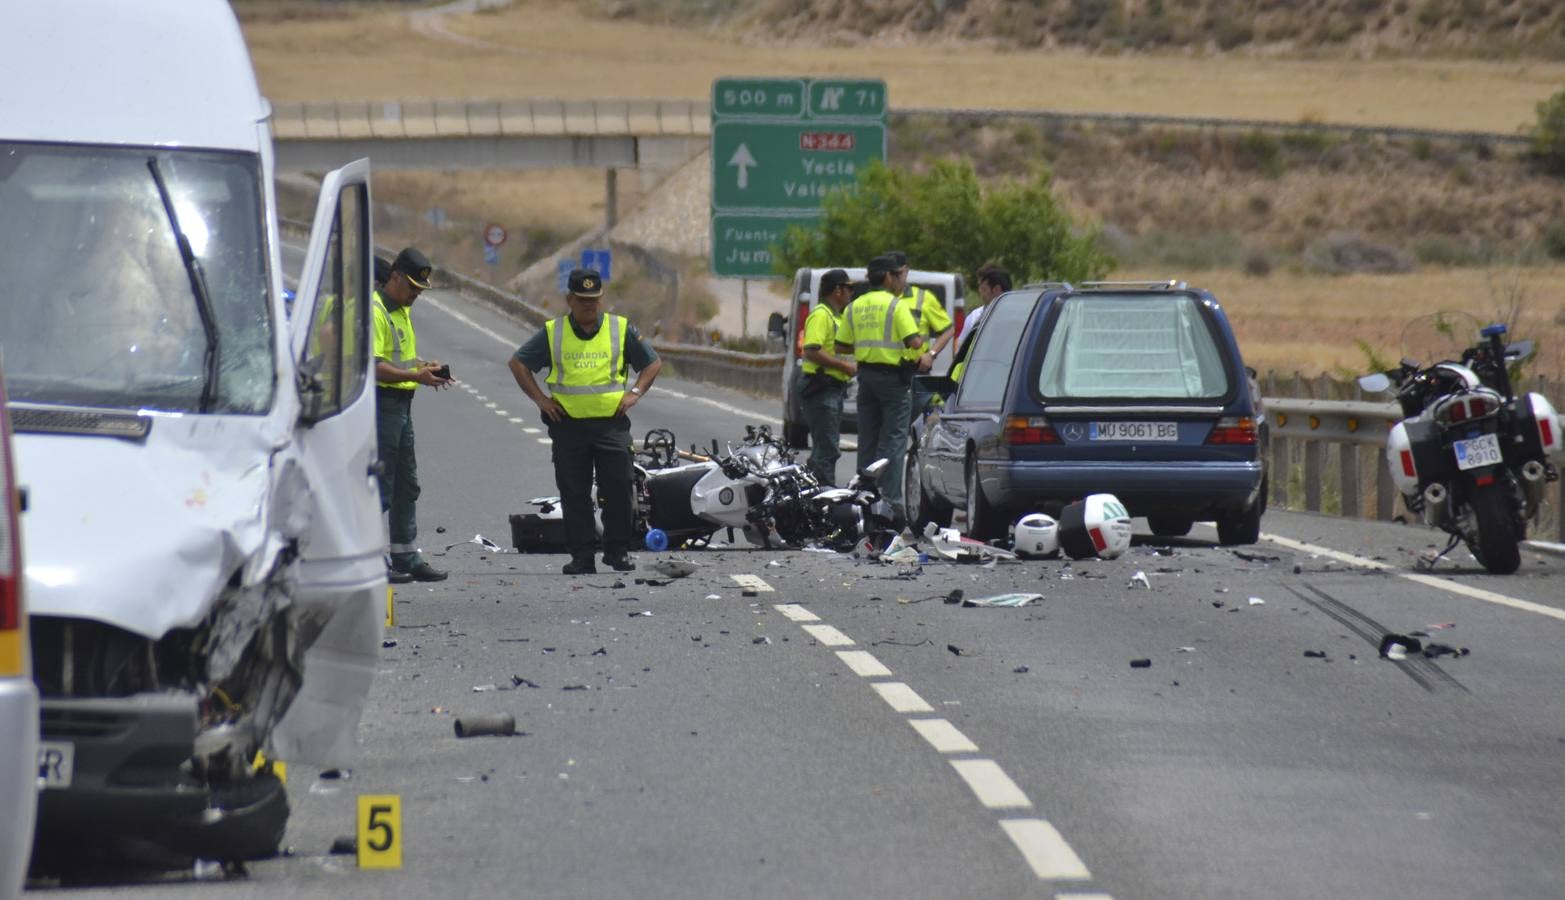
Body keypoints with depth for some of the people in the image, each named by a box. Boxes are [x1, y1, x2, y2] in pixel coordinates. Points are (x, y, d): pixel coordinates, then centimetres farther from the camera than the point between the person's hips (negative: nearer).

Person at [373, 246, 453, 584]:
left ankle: (406, 556, 22)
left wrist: (424, 366, 9)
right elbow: (373, 366, -23)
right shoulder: (375, 312, -15)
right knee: (380, 485, -8)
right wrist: (416, 375, -25)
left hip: (401, 404, 10)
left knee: (406, 484, 14)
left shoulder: (402, 311, 17)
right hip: (381, 402, -10)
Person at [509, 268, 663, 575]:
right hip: (568, 424, 0)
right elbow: (518, 363, 12)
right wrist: (540, 399, 3)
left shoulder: (622, 330, 6)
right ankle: (581, 557, 5)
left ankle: (618, 551, 8)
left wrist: (634, 394, 2)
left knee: (618, 491, -3)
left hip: (611, 422, 0)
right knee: (574, 495, 1)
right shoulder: (552, 333, 5)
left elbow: (653, 363, 15)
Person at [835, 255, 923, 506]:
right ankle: (889, 496, -7)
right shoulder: (896, 305, -11)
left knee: (867, 440, 12)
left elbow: (841, 346, 8)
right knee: (893, 438, -3)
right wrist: (921, 338, 5)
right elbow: (913, 342, -17)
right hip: (892, 376, -6)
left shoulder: (854, 307, 8)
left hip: (865, 373, 6)